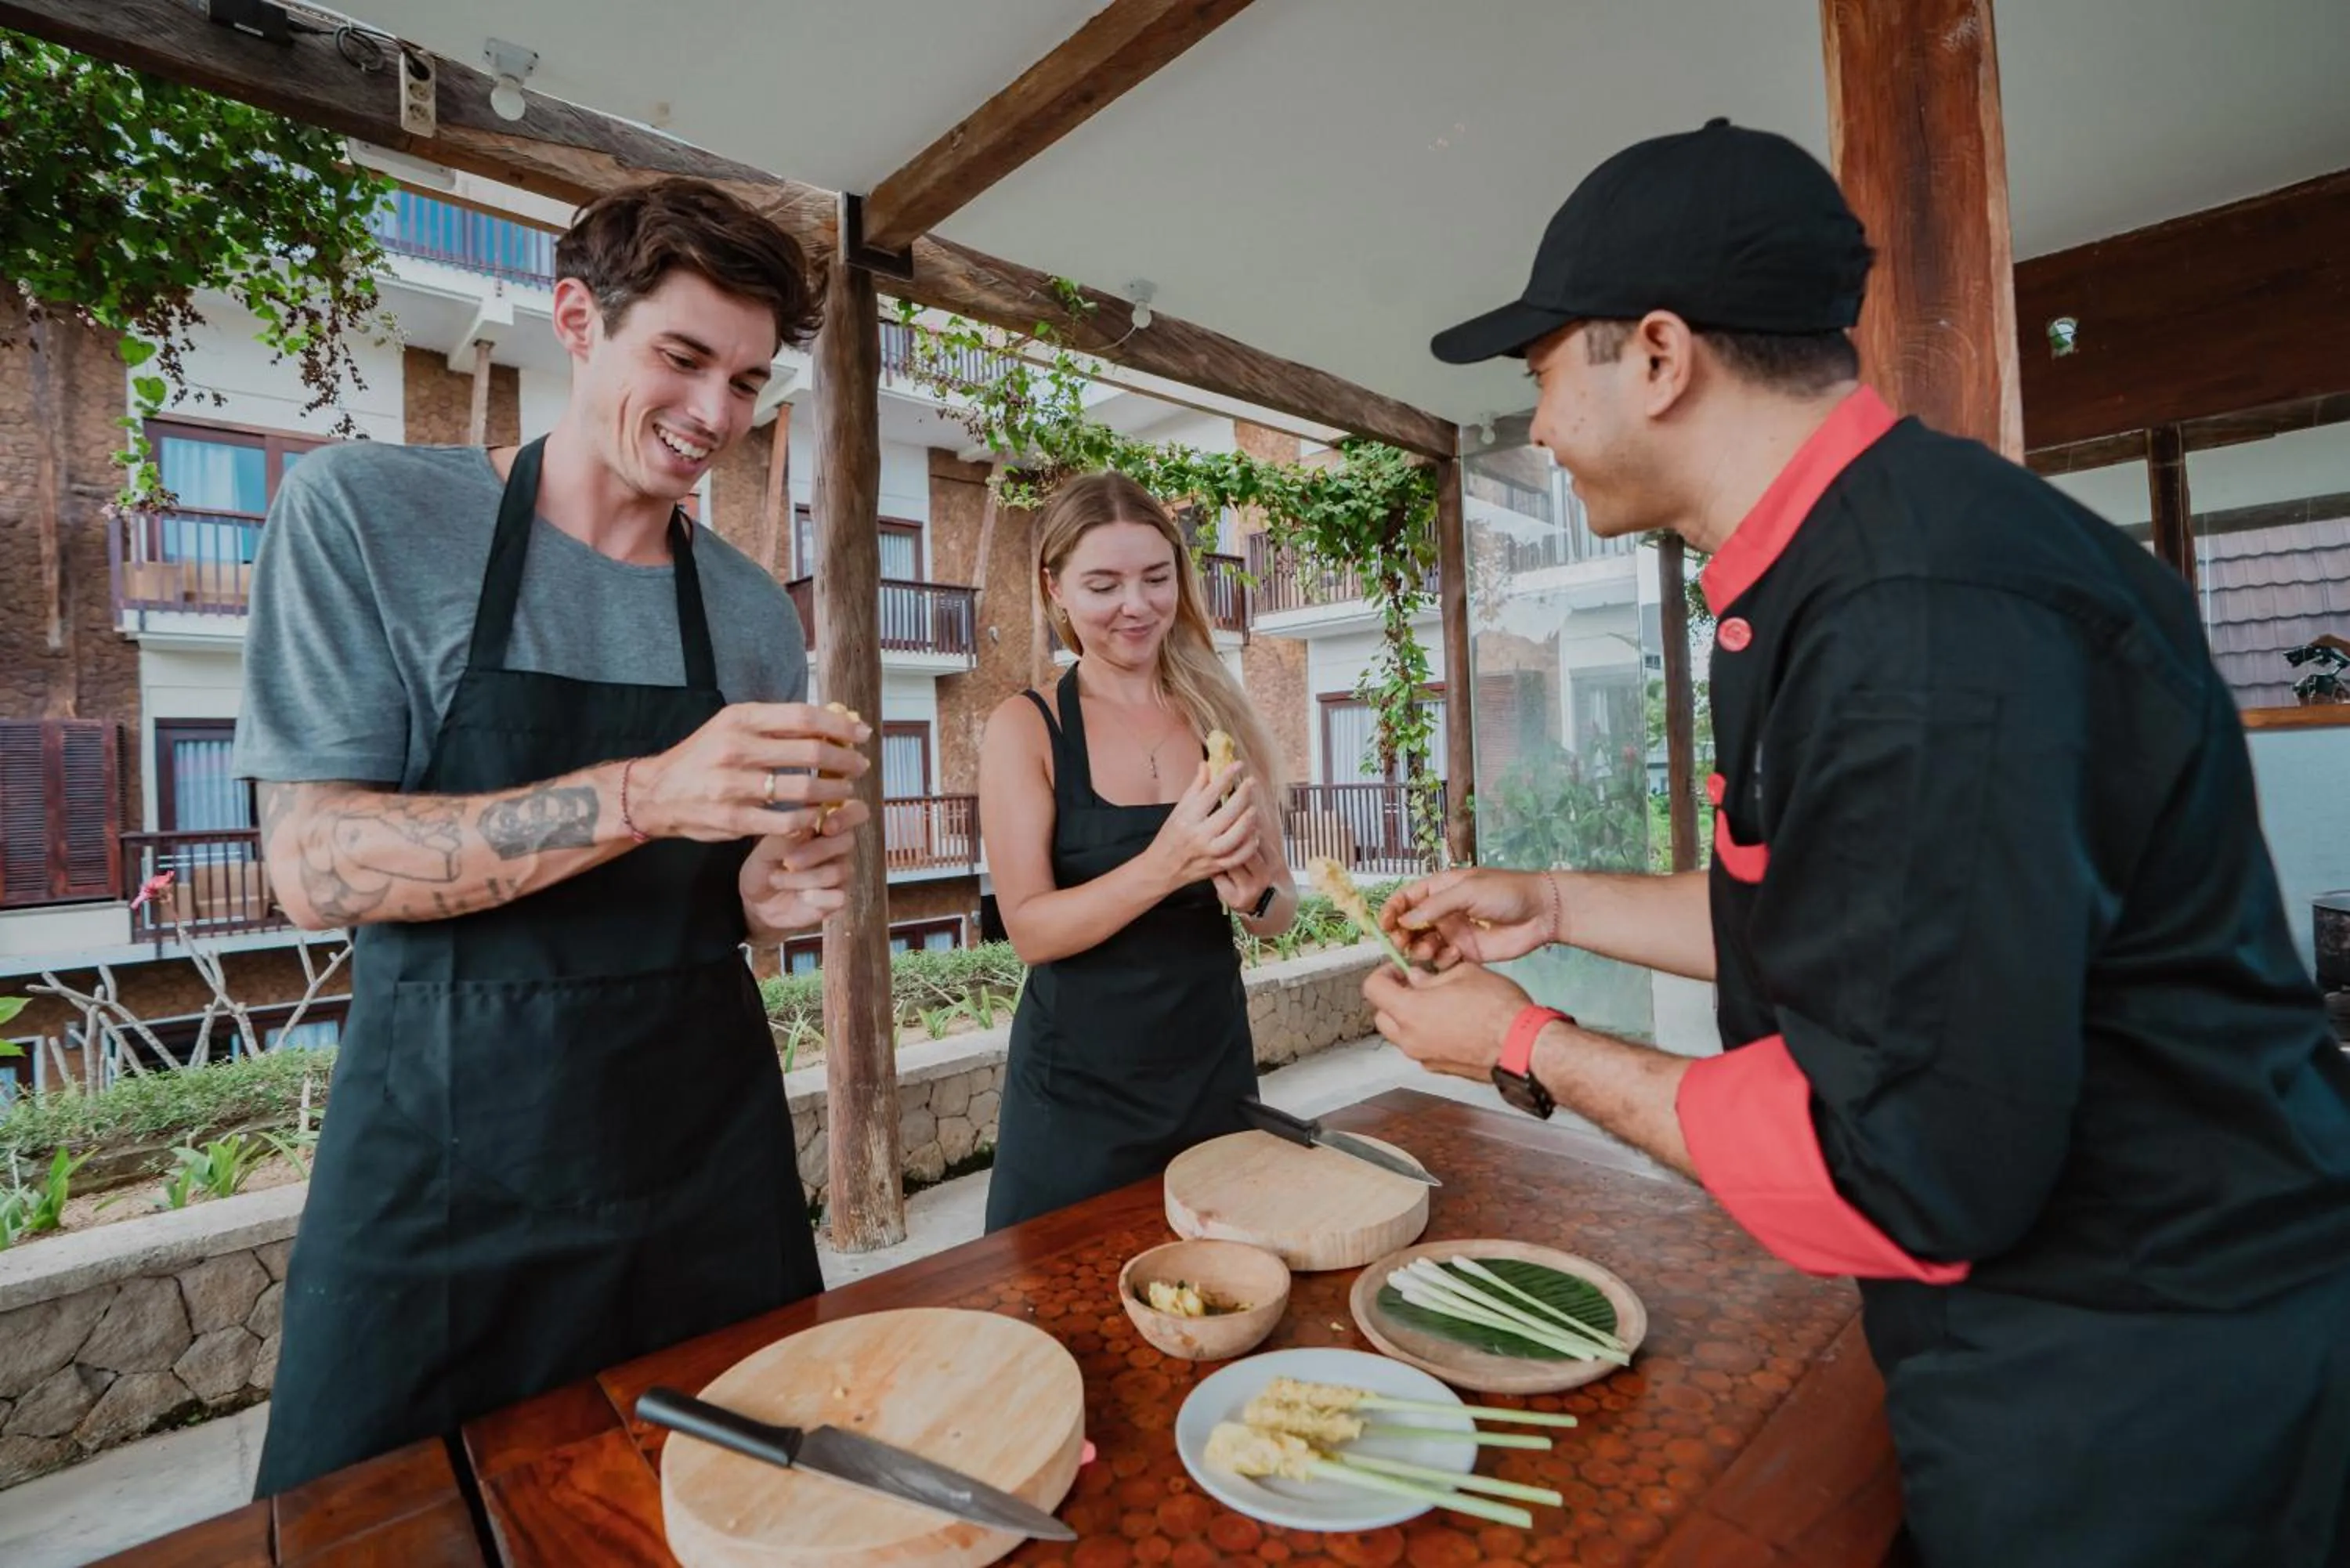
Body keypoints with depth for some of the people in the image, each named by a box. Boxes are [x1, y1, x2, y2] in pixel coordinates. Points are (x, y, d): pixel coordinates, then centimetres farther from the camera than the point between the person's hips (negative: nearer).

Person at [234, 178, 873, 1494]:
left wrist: (777, 898, -12)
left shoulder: (757, 614, 4)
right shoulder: (361, 511, -5)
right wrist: (647, 795, -28)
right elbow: (314, 866, -13)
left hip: (709, 1137, 4)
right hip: (449, 1156, -3)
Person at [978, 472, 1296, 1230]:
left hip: (1215, 1069, 3)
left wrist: (1251, 891, -20)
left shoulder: (1222, 715, -1)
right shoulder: (1026, 727, -9)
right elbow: (1030, 930, -15)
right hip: (1077, 1090, -3)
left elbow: (1282, 910, 3)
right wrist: (1167, 865, -30)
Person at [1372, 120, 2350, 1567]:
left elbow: (1903, 1165, -29)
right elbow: (1829, 921, 12)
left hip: (2143, 1402, -9)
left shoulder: (1924, 621, -31)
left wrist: (1535, 1048, -17)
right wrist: (1553, 906, 12)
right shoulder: (1843, 568, 3)